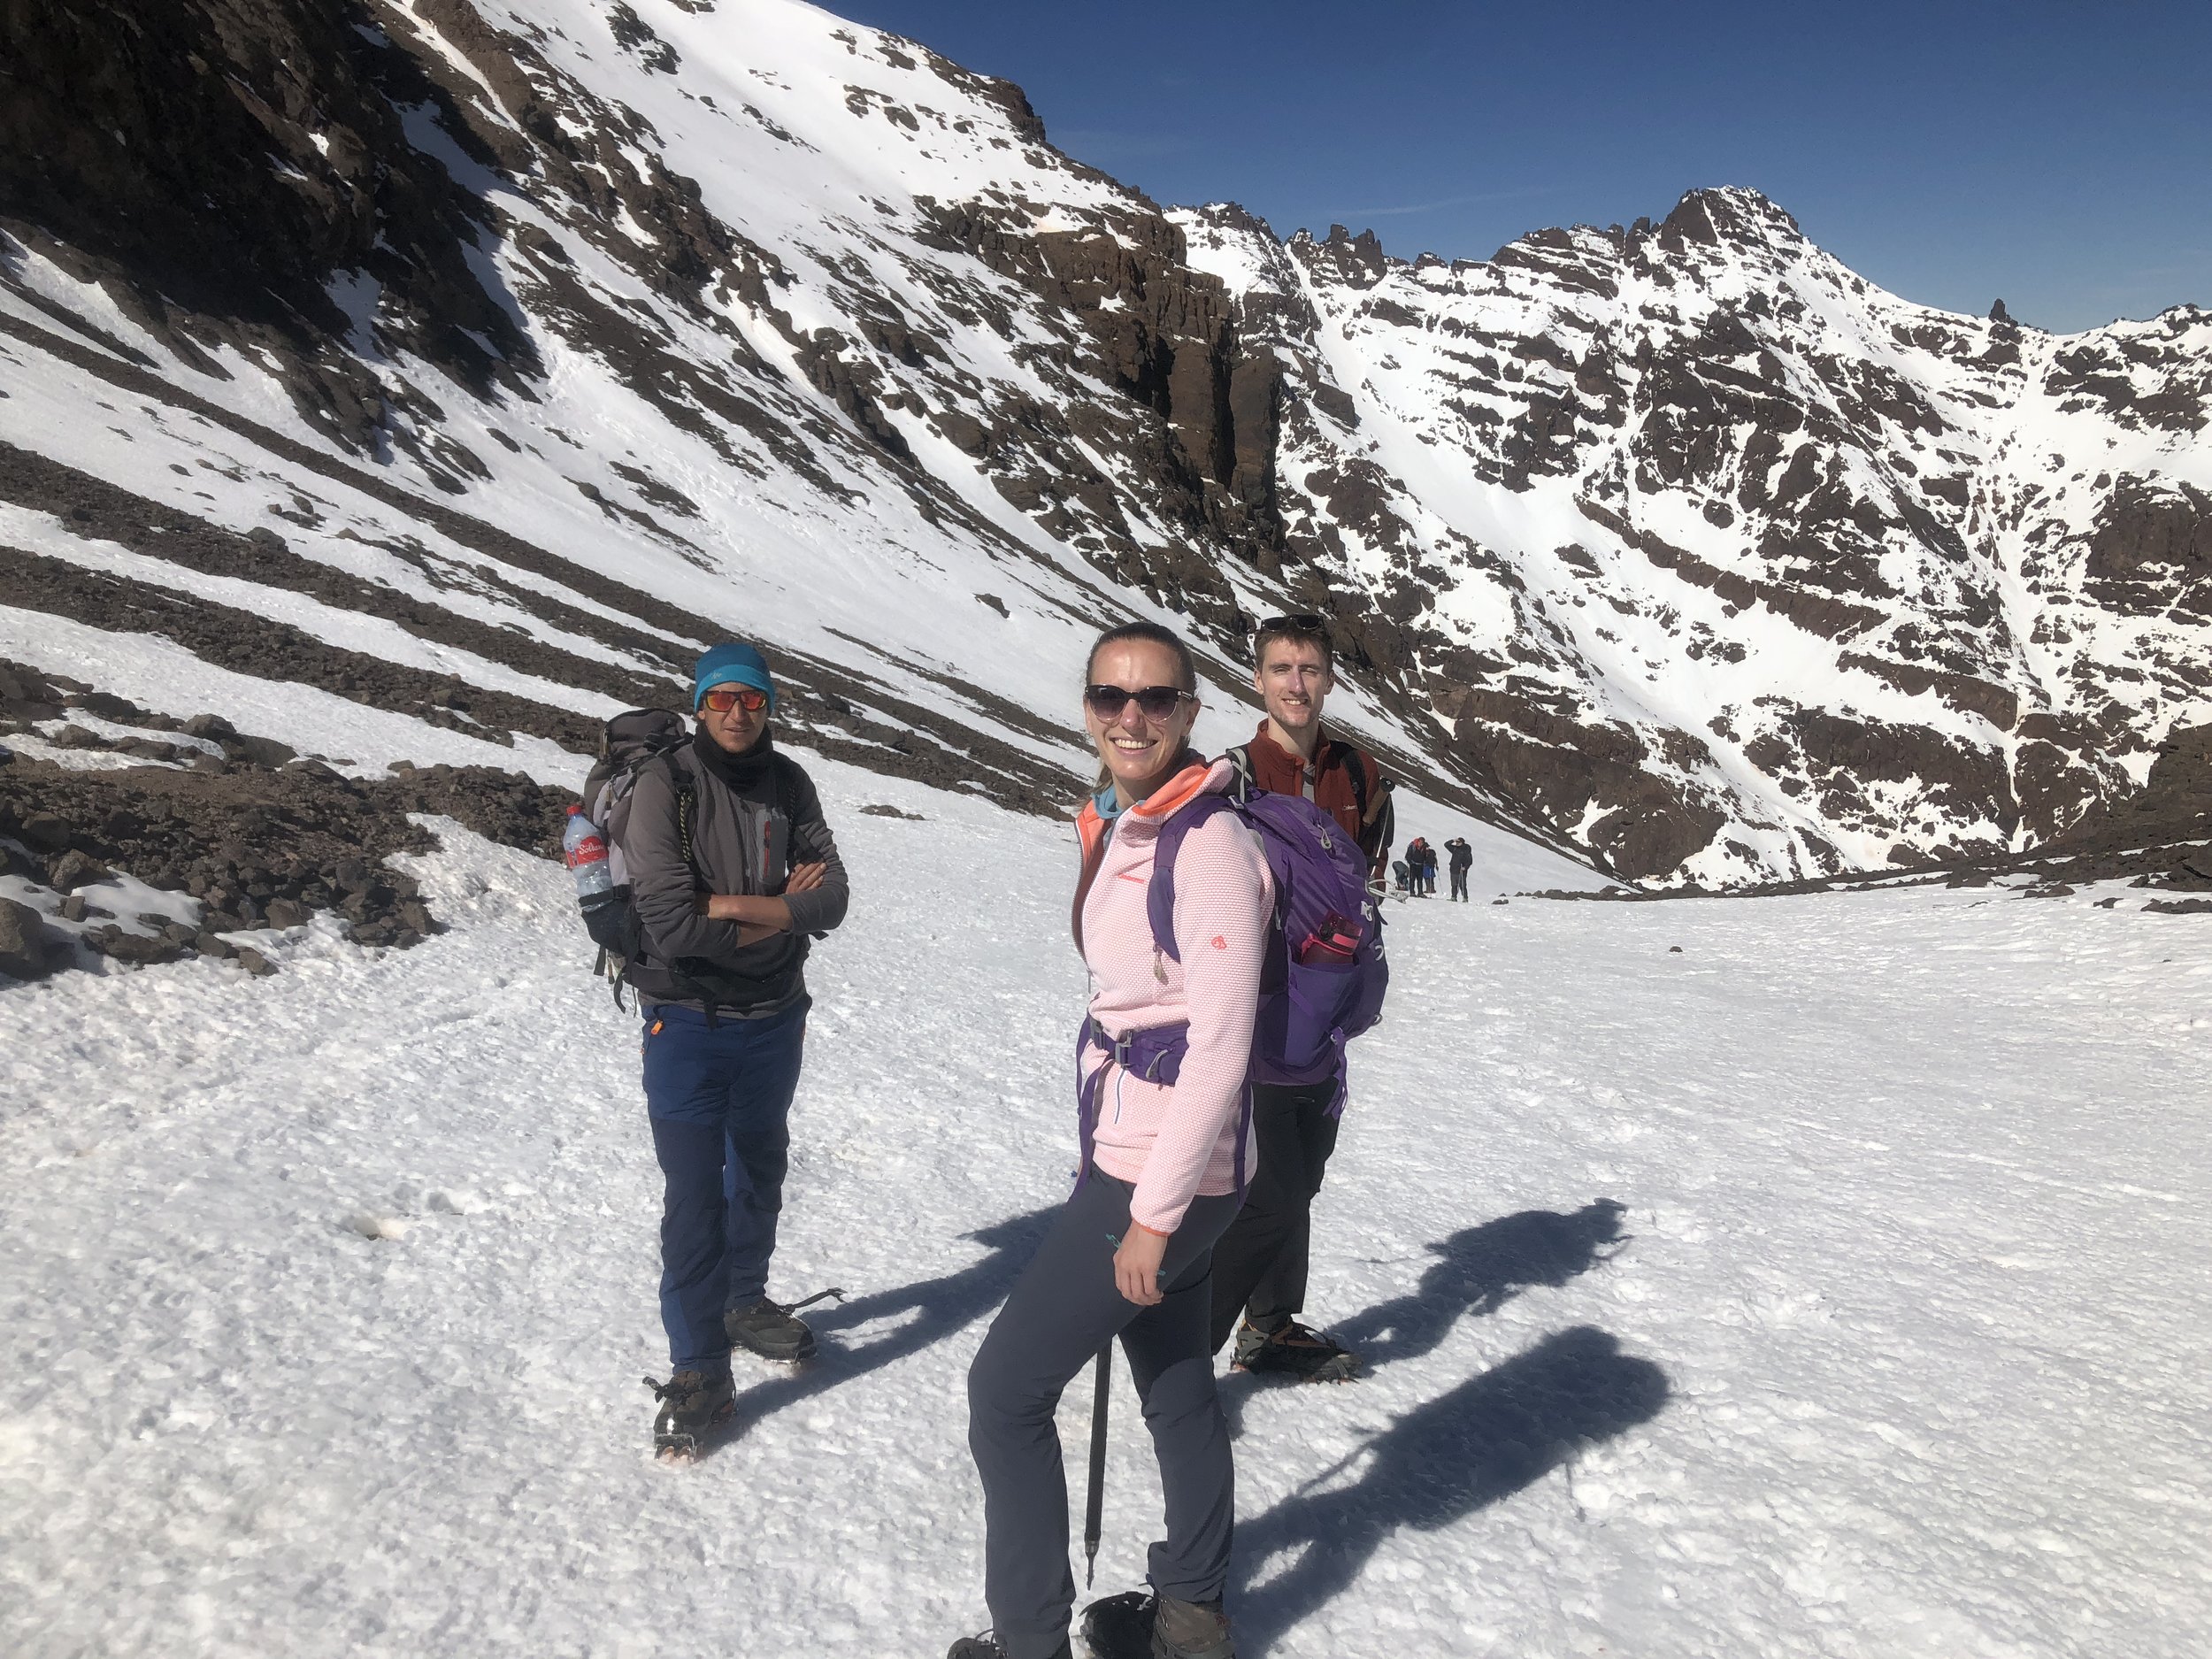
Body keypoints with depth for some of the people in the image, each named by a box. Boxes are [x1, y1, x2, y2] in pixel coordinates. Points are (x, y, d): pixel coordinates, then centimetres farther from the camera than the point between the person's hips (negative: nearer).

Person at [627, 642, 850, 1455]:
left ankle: (746, 1301, 43)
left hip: (774, 1020, 5)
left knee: (759, 1172, 21)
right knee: (695, 1196, 0)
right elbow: (671, 920, -22)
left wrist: (732, 905, -21)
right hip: (688, 1022, -5)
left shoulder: (788, 784, 0)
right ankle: (697, 1365, 14)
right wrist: (781, 910, -14)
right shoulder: (665, 783, -14)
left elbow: (829, 899, -8)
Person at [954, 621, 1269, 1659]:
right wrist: (1147, 1190, 17)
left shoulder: (1210, 845, -20)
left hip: (1167, 1175, -8)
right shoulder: (1119, 830, 7)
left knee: (1006, 1389, 2)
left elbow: (1219, 1045, -21)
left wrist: (1155, 1212, -18)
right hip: (1128, 1149, 8)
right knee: (1175, 1384, 21)